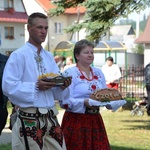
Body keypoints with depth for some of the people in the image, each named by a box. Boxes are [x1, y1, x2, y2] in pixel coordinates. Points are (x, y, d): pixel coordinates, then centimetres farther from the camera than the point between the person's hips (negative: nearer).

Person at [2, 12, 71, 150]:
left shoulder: (49, 57, 15)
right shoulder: (18, 56, -6)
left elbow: (56, 92, 15)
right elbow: (8, 87, -16)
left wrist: (63, 86, -7)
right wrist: (36, 87, -21)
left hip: (51, 117, 6)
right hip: (29, 120, -6)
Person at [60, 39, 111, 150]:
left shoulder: (98, 73, 14)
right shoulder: (69, 73, -7)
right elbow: (64, 101, -14)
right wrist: (84, 102, -25)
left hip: (95, 120, 6)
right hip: (76, 121, -6)